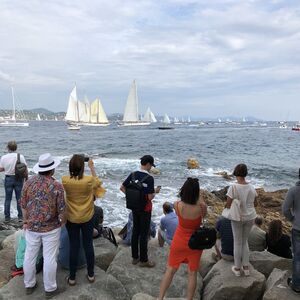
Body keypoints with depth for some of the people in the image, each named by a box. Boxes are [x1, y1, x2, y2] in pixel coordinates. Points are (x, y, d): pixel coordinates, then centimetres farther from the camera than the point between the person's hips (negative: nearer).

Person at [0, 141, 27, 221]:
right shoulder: (20, 156, -10)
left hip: (8, 179, 1)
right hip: (19, 179, -1)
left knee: (7, 199, 11)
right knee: (19, 198, 7)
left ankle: (7, 217, 17)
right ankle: (20, 217, 10)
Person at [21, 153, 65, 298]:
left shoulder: (29, 182, -4)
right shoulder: (57, 186, -16)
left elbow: (23, 205, 3)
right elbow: (61, 210, -12)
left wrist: (26, 221, 15)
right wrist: (61, 222, 7)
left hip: (32, 227, 4)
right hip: (51, 228, -4)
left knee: (30, 256, 18)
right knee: (49, 259, 8)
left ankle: (29, 285, 35)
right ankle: (50, 289, 22)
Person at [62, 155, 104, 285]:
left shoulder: (65, 180, -17)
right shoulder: (89, 180, -20)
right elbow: (98, 182, 5)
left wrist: (73, 165, 13)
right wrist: (92, 167, 13)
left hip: (71, 219, 1)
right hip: (87, 218, 0)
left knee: (73, 246, 12)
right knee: (88, 245, 14)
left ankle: (72, 277, 24)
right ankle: (91, 275, 28)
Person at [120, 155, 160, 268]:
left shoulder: (133, 175, -2)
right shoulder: (149, 178, -20)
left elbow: (122, 188, 3)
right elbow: (150, 197, -21)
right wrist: (155, 191, -2)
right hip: (145, 209, -6)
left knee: (135, 231, 16)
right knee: (144, 234, 4)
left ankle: (135, 257, 27)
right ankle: (143, 260, 16)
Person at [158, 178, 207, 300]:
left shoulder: (177, 205, -22)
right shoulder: (201, 207, -25)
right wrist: (197, 198, -8)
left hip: (179, 241, 1)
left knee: (170, 270, 17)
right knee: (192, 273, 17)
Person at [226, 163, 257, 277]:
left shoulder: (233, 187, -19)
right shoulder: (251, 187, -3)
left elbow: (228, 204, -16)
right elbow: (253, 203, 6)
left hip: (238, 218, -4)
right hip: (250, 217, 4)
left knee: (237, 242, 12)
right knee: (245, 241, 21)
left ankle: (237, 268, 24)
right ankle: (246, 267, 26)